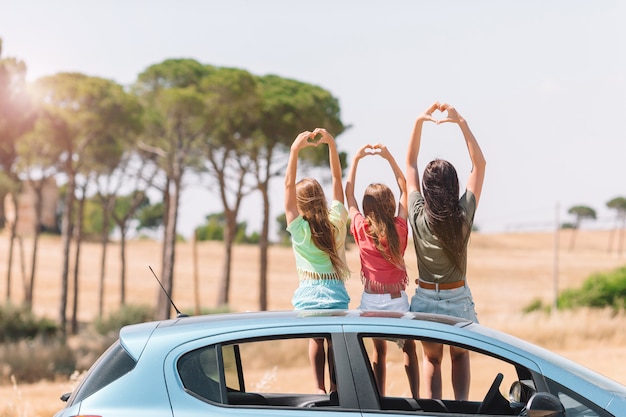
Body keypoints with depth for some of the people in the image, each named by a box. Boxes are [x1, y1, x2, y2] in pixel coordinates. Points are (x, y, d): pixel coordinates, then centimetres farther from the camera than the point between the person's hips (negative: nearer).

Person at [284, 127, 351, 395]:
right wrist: (331, 144, -1)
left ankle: (320, 389, 8)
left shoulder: (299, 228, -11)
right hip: (336, 292, 1)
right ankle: (335, 387, 13)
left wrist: (295, 150, -15)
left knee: (316, 341, 13)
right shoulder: (337, 221, -5)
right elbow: (337, 179, 2)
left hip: (309, 294, -1)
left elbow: (288, 185, -12)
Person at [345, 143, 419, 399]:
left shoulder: (361, 229, -8)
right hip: (397, 299, -1)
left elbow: (348, 194, 4)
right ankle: (416, 397, 9)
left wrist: (356, 159, 9)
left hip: (371, 299, 1)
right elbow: (404, 187, 3)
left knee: (379, 351, 13)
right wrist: (388, 157, 5)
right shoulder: (399, 228, -9)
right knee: (408, 348, 15)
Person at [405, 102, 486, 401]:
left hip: (426, 298, 0)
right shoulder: (464, 215, -17)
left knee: (431, 359, 18)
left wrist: (419, 122, -6)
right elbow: (479, 163, -8)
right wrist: (461, 123, -12)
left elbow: (410, 163, -4)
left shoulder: (418, 216, -15)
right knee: (460, 356, 22)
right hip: (458, 297, 0)